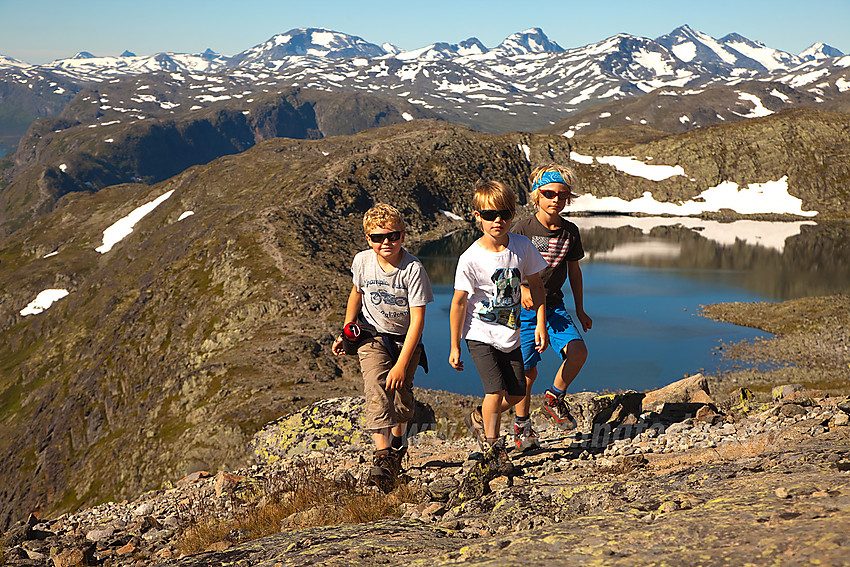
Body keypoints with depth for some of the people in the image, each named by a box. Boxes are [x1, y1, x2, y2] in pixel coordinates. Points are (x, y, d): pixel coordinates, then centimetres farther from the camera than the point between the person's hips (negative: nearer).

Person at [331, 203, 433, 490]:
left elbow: (417, 320, -23)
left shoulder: (413, 269, -23)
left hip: (406, 338, -1)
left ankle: (398, 440, 30)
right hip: (372, 335, 1)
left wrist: (401, 364, -27)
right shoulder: (362, 261, -10)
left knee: (402, 397, -3)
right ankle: (382, 456, -27)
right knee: (377, 390, -20)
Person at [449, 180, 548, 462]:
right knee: (497, 389, -15)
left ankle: (480, 418, 35)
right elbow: (459, 302, -11)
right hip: (480, 335, -4)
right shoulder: (471, 259, -18)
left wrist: (541, 325, 0)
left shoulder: (522, 246, -8)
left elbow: (535, 284, 4)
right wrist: (455, 346, -6)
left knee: (517, 392, 7)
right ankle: (491, 442, 7)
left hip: (510, 334, 5)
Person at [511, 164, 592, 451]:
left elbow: (574, 271, 15)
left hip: (554, 306, 3)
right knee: (528, 371, 1)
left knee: (578, 351, -20)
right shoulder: (524, 228, -9)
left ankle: (554, 398, 6)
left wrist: (580, 310, 18)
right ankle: (522, 424, 23)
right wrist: (522, 290, -29)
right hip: (523, 309, -3)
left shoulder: (570, 231, 4)